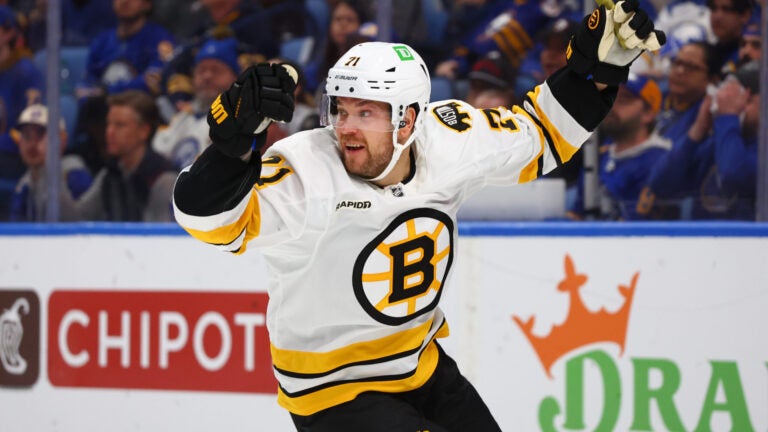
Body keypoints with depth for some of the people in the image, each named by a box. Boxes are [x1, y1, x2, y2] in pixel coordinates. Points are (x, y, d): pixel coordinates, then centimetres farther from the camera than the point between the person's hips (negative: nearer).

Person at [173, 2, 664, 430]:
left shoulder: (448, 140, -10)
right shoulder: (307, 173, -26)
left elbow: (540, 136, 6)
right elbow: (211, 216, -36)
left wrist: (600, 64, -4)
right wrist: (236, 134, -51)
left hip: (423, 367, 7)